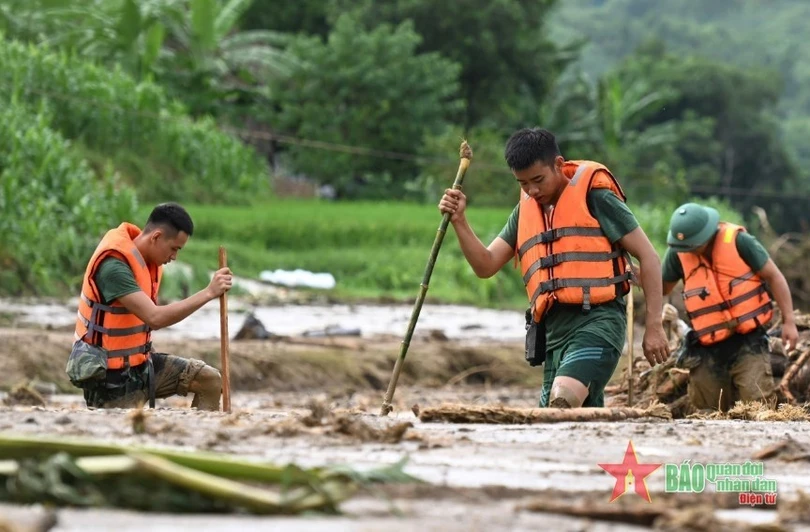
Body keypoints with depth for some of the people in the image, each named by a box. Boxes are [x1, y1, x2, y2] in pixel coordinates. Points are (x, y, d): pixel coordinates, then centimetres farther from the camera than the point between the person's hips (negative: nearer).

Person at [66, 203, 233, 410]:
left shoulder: (148, 259, 4)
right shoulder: (114, 266, -25)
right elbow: (155, 318, -34)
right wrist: (208, 293, -32)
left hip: (140, 363, 9)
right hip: (110, 376, -9)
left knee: (210, 380, 1)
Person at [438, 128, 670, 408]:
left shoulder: (594, 196, -1)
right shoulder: (526, 210, 19)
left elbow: (648, 256, -1)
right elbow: (486, 265, 17)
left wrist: (654, 327, -6)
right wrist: (459, 221, 1)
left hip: (596, 321, -7)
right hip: (555, 332, 8)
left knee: (564, 400, -31)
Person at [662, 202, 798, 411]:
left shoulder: (738, 241, -11)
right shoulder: (678, 253, -1)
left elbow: (774, 276, -4)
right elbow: (661, 287, 13)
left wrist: (788, 321, -7)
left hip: (747, 341, -4)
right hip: (708, 349, 4)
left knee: (757, 402, -16)